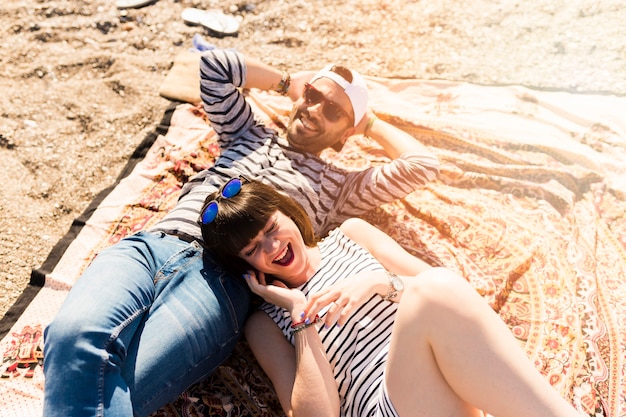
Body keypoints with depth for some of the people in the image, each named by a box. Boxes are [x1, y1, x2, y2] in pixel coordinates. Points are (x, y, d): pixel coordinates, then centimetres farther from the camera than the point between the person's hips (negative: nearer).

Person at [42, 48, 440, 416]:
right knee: (75, 334, -30)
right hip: (150, 245, 4)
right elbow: (214, 64, 28)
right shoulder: (250, 134, 31)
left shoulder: (337, 185, 22)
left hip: (221, 276, -3)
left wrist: (370, 122, 28)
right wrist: (288, 81, 34)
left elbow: (424, 165, 14)